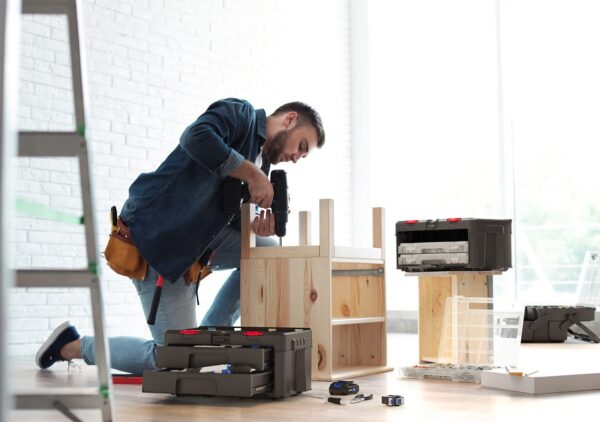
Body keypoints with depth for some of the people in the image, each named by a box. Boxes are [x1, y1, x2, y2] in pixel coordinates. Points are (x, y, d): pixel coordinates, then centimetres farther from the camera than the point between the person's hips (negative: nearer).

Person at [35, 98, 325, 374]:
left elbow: (233, 216, 13)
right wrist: (253, 175, -23)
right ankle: (73, 345, 11)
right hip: (154, 233, -9)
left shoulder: (259, 162, 17)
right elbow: (195, 138, -29)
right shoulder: (239, 114, -8)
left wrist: (255, 225, -10)